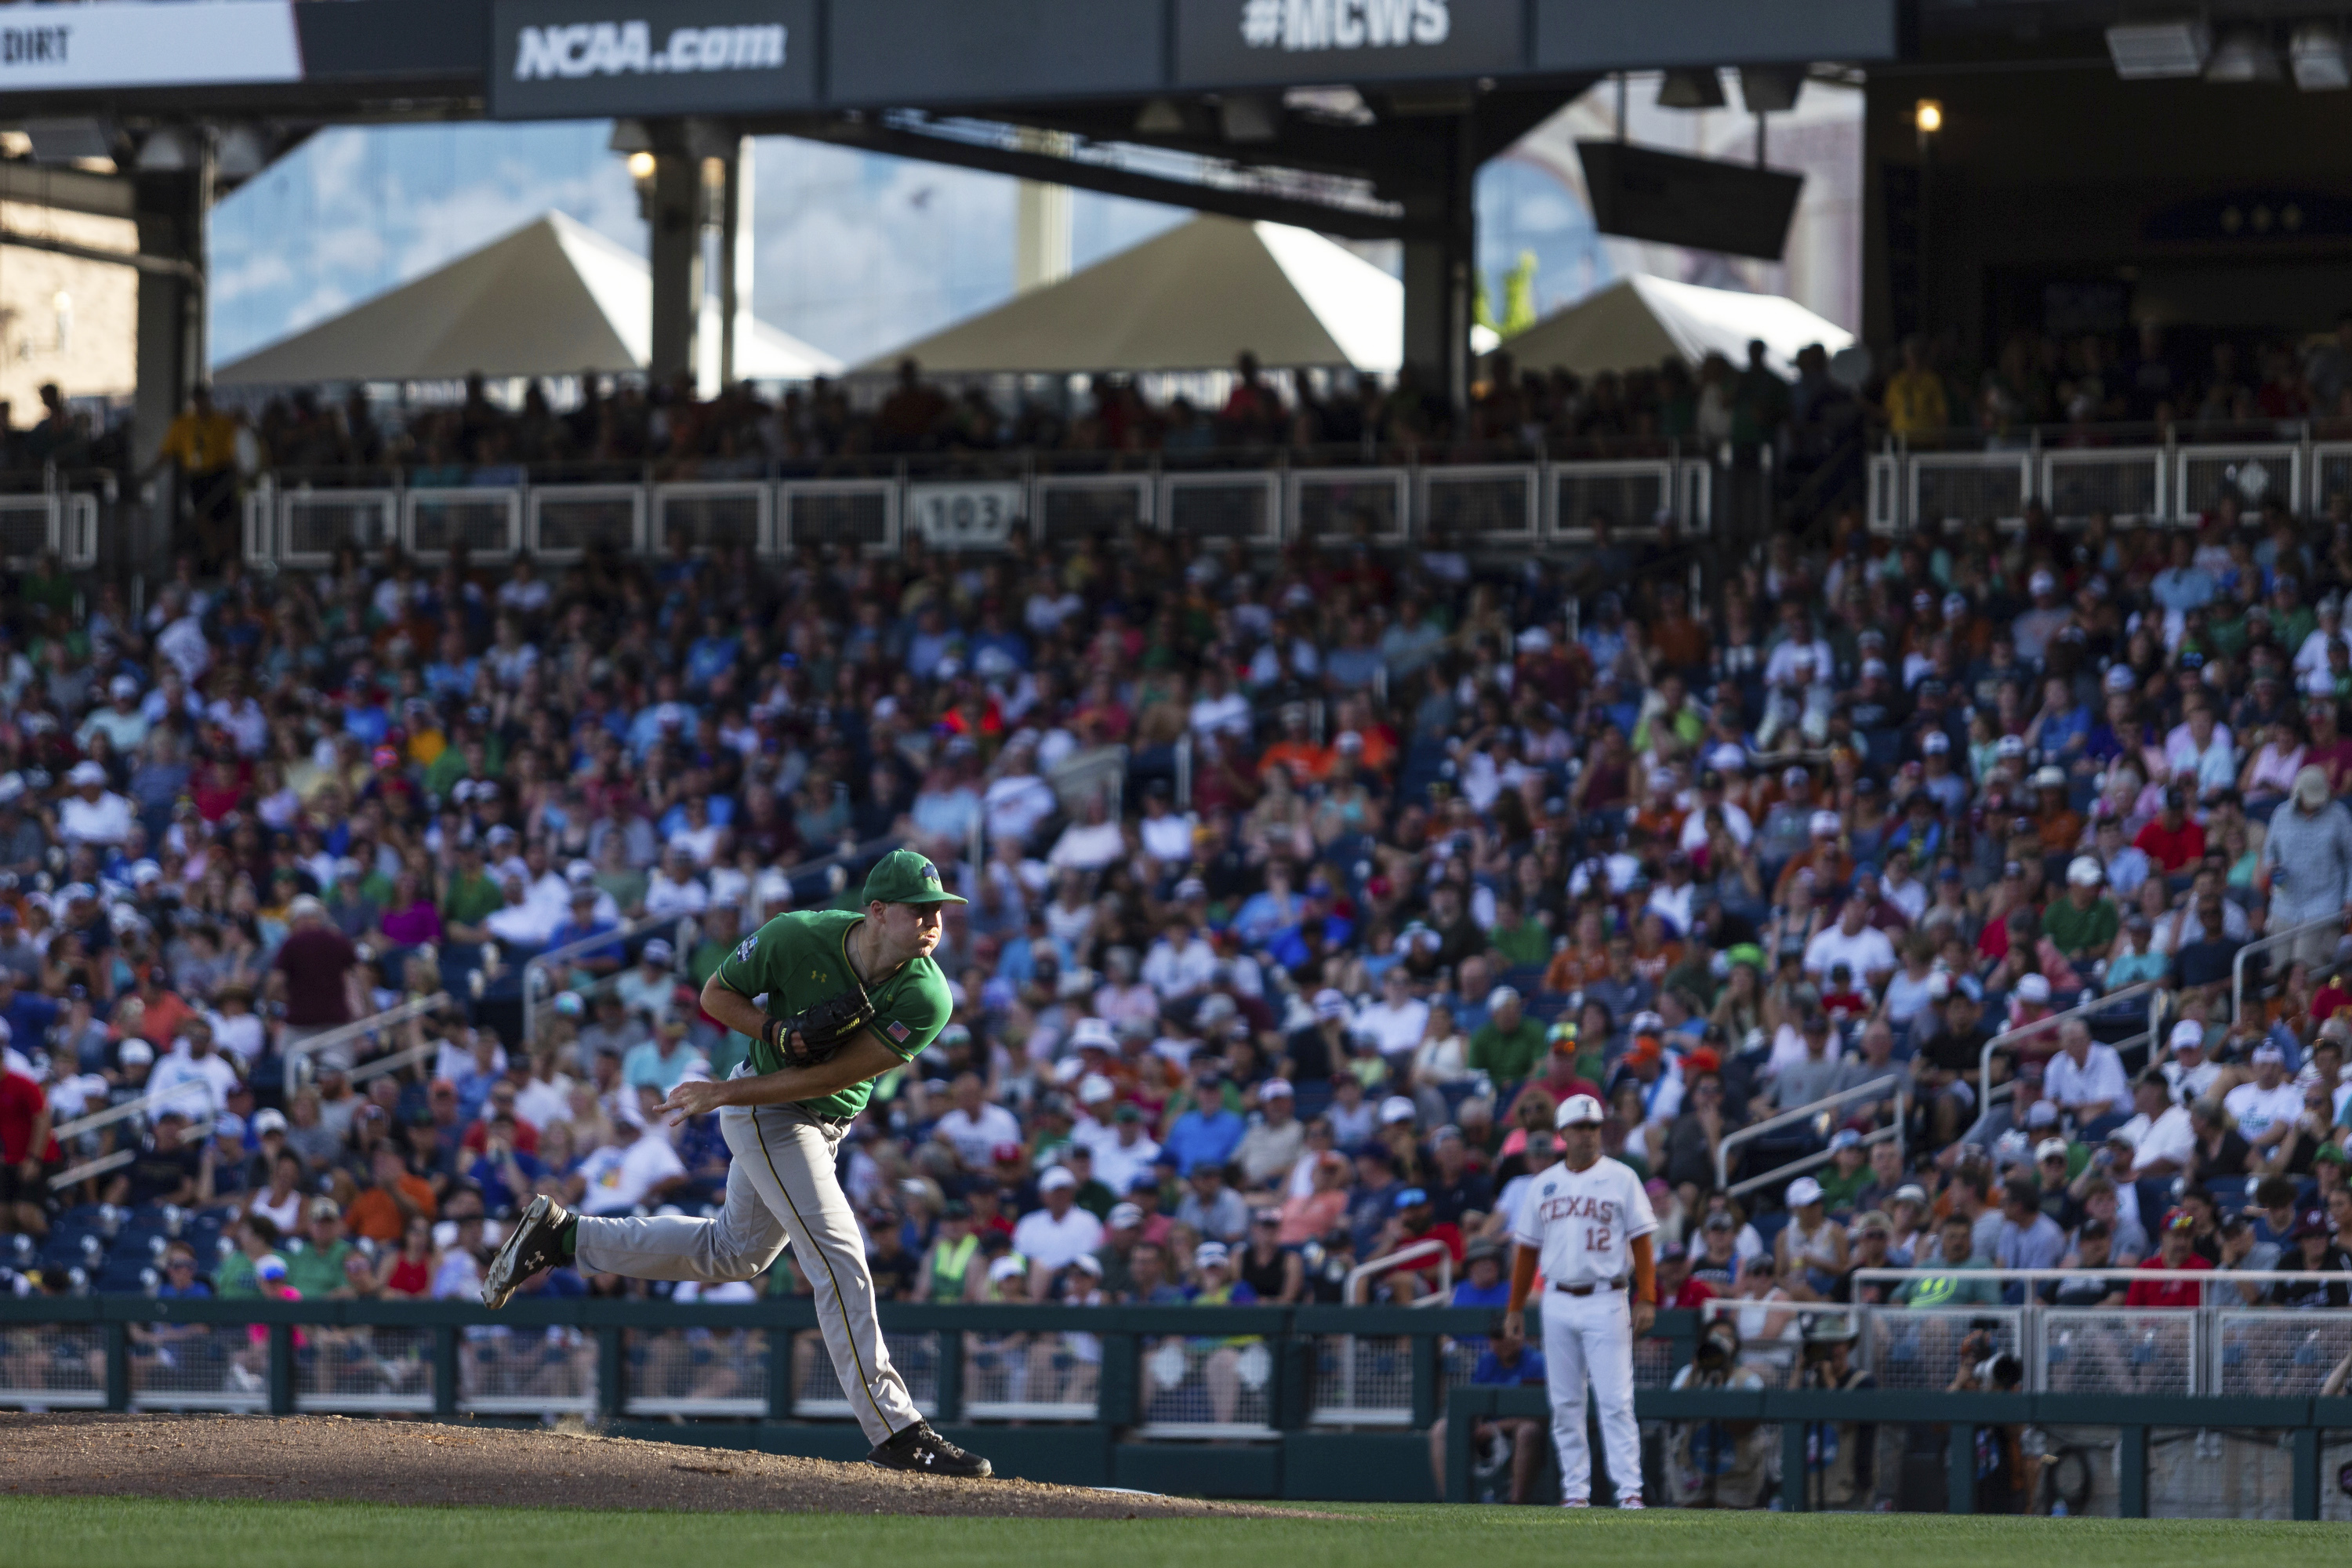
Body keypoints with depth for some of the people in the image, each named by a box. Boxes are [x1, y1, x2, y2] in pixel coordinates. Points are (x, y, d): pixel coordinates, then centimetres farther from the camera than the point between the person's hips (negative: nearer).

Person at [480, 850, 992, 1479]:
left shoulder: (927, 1000, -21)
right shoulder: (799, 938, -23)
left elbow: (833, 1077, -22)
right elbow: (717, 993, -6)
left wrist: (724, 1094, -21)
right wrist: (775, 1032, -26)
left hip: (825, 1123, 5)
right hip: (765, 1113, -5)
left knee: (733, 1252, 22)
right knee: (838, 1257, -14)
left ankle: (563, 1235, 36)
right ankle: (895, 1431, -13)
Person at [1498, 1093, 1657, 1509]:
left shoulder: (1621, 1179, 2)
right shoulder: (1543, 1186, 11)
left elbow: (1641, 1240, -1)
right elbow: (1527, 1249, 15)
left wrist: (1646, 1299, -10)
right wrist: (1515, 1308, 10)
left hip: (1606, 1302, -4)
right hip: (1557, 1302, 4)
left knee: (1616, 1400, -9)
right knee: (1565, 1403, 5)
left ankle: (1629, 1489, -11)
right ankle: (1576, 1488, 11)